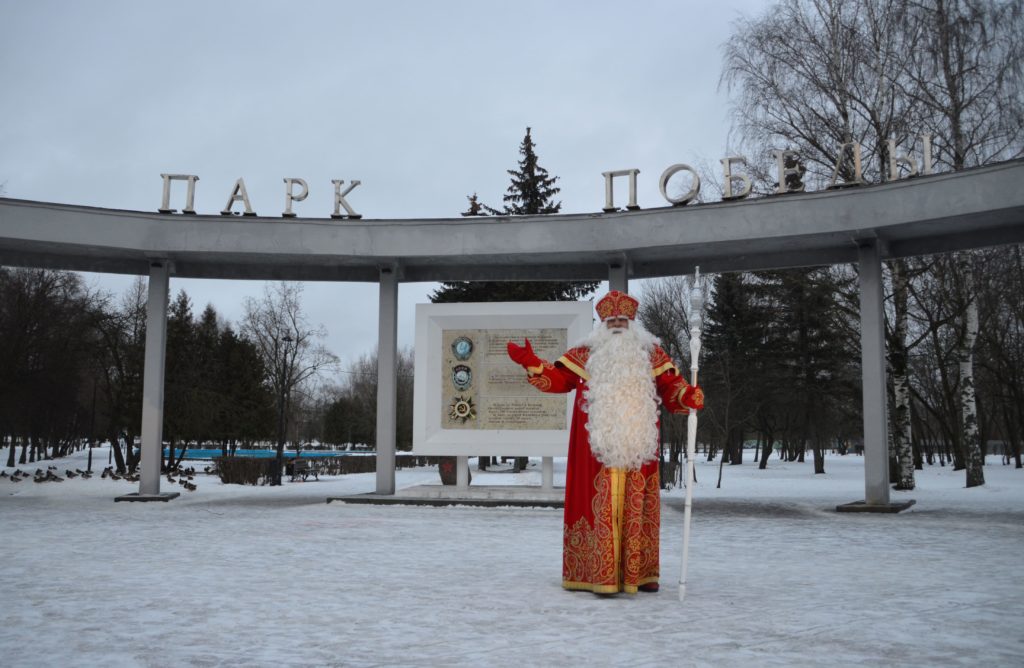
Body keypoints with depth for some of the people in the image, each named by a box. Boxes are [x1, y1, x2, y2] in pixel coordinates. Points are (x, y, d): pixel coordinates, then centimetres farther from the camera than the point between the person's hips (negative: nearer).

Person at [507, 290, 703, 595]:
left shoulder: (652, 355, 12)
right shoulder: (585, 355, 11)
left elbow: (671, 388, 6)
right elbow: (556, 378, 9)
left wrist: (687, 396, -16)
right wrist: (530, 362, -5)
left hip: (638, 450, 1)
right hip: (599, 450, -1)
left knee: (637, 509, 4)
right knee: (602, 509, -2)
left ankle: (640, 573, 12)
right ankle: (601, 575, 1)